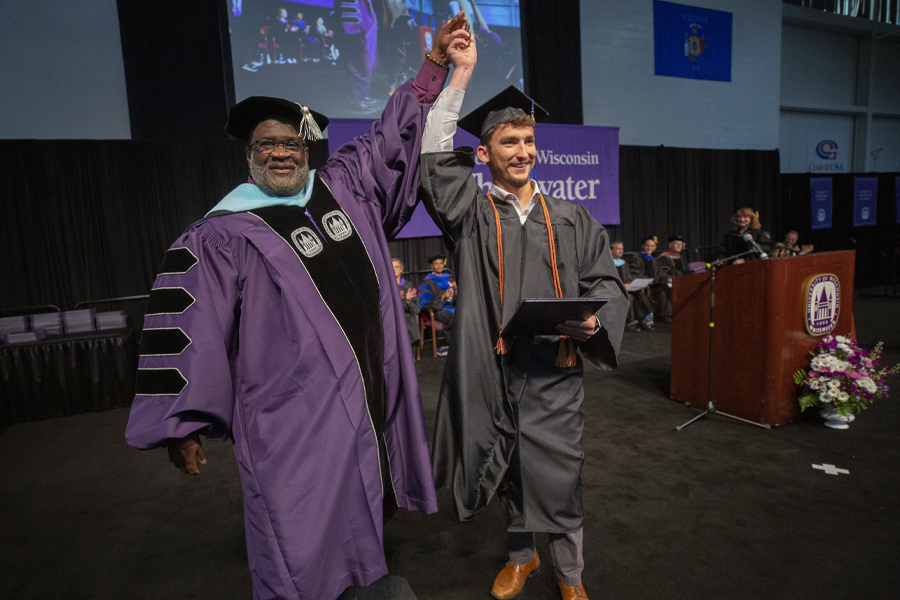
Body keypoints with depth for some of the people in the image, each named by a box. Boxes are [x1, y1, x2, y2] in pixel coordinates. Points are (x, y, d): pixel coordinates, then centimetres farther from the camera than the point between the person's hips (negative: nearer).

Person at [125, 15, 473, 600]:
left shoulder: (344, 185, 7)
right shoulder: (223, 235, -7)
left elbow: (395, 137, 16)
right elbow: (191, 328, -8)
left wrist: (435, 64, 14)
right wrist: (182, 426, -8)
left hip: (373, 393, 6)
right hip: (296, 411, -5)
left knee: (360, 507, 22)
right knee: (301, 535, 6)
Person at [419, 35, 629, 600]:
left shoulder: (570, 217, 7)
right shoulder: (471, 212, 3)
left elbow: (606, 282, 9)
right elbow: (435, 156, -9)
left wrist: (594, 321, -12)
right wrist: (462, 72, -9)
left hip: (555, 369, 0)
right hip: (494, 367, 0)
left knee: (558, 474, 7)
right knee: (510, 469, 16)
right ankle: (521, 554, 41)